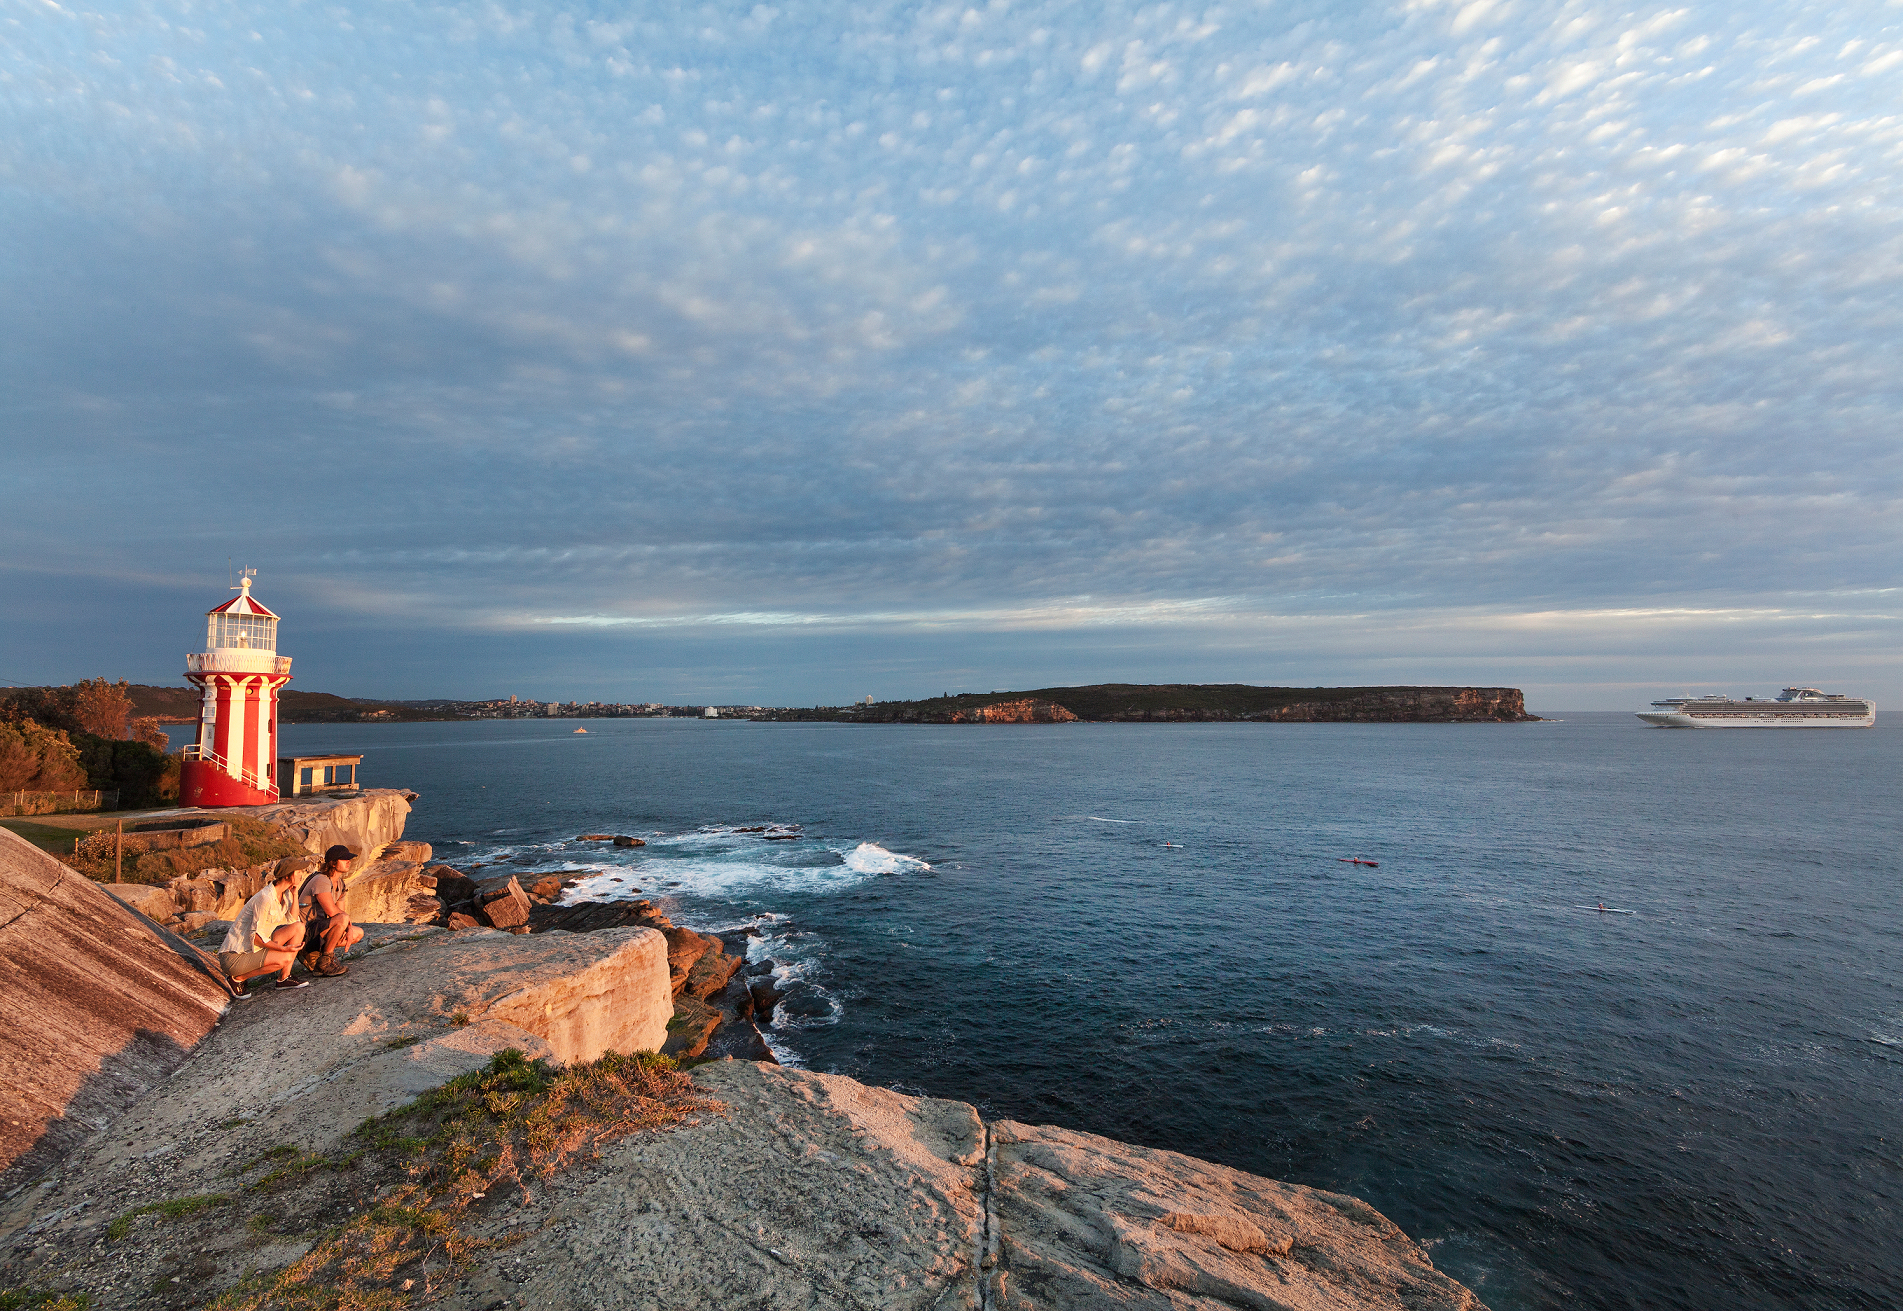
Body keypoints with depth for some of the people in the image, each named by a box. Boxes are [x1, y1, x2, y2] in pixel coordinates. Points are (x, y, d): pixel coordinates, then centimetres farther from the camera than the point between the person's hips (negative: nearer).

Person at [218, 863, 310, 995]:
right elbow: (255, 936, -22)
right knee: (285, 958, -27)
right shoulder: (265, 898, -24)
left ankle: (284, 978, 1)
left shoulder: (285, 894, 4)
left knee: (298, 928, -4)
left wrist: (295, 893, -6)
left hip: (255, 948, 9)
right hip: (235, 956, -9)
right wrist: (282, 948, -25)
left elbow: (292, 920, 1)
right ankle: (238, 978, -5)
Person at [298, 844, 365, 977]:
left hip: (319, 929, 10)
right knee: (342, 920, -33)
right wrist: (348, 919, -8)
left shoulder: (339, 883, 10)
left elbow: (341, 911, 10)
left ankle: (313, 954, 7)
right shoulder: (321, 881, -20)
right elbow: (332, 911, -27)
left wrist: (349, 930, -6)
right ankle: (325, 961, -18)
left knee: (358, 934, 7)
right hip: (305, 930, -10)